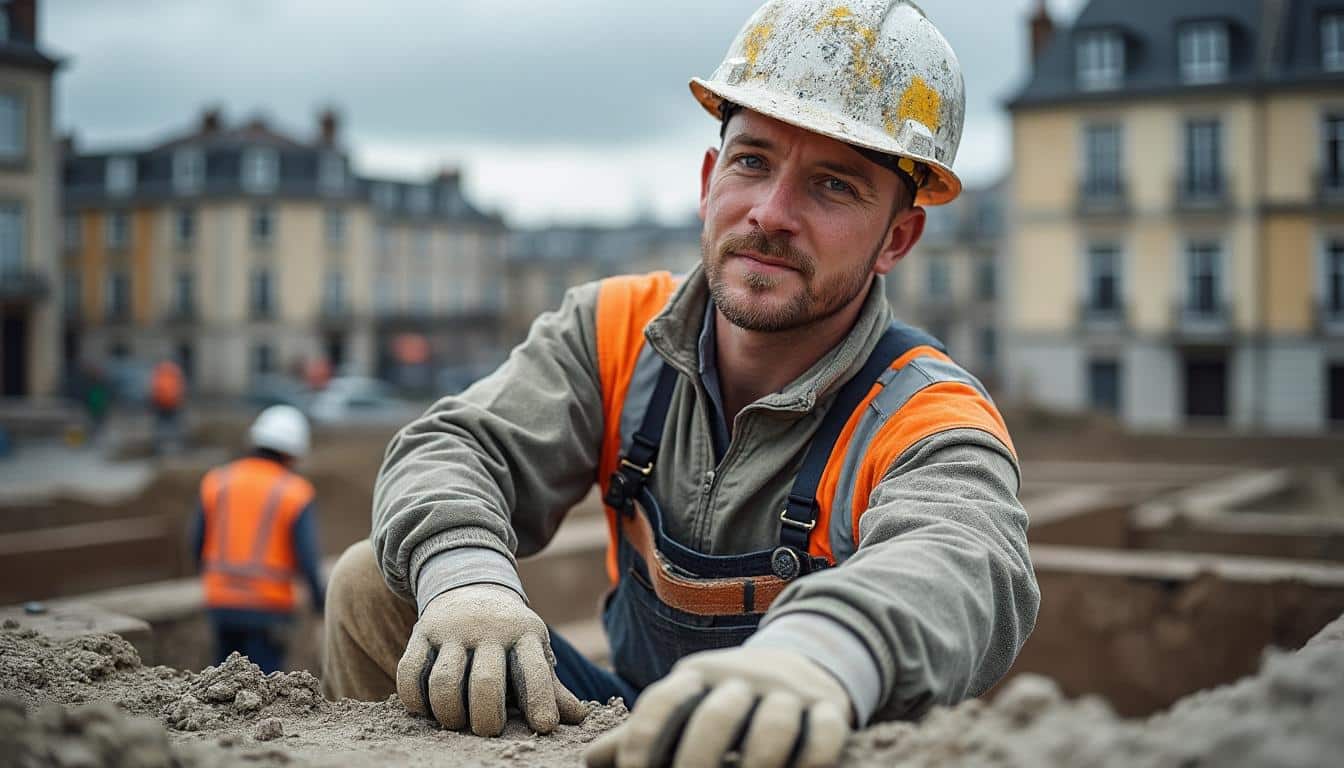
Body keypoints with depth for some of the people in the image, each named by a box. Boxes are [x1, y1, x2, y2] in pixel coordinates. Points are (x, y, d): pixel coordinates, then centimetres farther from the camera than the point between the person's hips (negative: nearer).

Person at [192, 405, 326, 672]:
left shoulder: (217, 480, 3)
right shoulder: (296, 493, -7)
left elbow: (198, 542, 8)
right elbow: (307, 558, -11)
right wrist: (320, 600, 4)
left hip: (222, 600, 4)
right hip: (269, 605, -4)